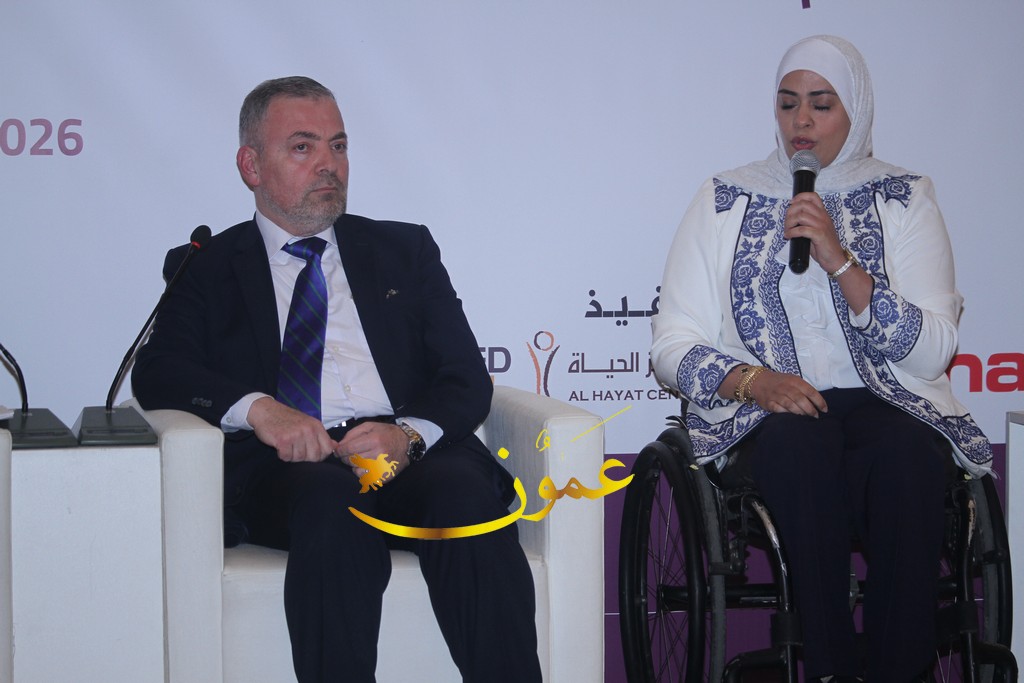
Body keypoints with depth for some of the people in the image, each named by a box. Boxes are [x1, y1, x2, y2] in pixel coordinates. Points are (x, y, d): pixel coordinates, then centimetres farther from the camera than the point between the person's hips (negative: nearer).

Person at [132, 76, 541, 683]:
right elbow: (157, 373, 3)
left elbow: (467, 379, 13)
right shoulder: (206, 268, 19)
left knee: (468, 492, -33)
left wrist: (409, 433, -11)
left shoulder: (405, 250, 23)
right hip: (282, 467, -2)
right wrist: (256, 406, -18)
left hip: (408, 454, 2)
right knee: (332, 495, -37)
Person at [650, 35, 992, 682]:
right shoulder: (725, 201, 12)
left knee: (905, 452, -36)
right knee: (800, 438, -36)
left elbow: (934, 353, -2)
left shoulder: (904, 199, 10)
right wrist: (752, 379, -14)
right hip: (762, 413, 0)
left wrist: (841, 263, -12)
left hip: (884, 404, 0)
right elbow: (673, 343, 6)